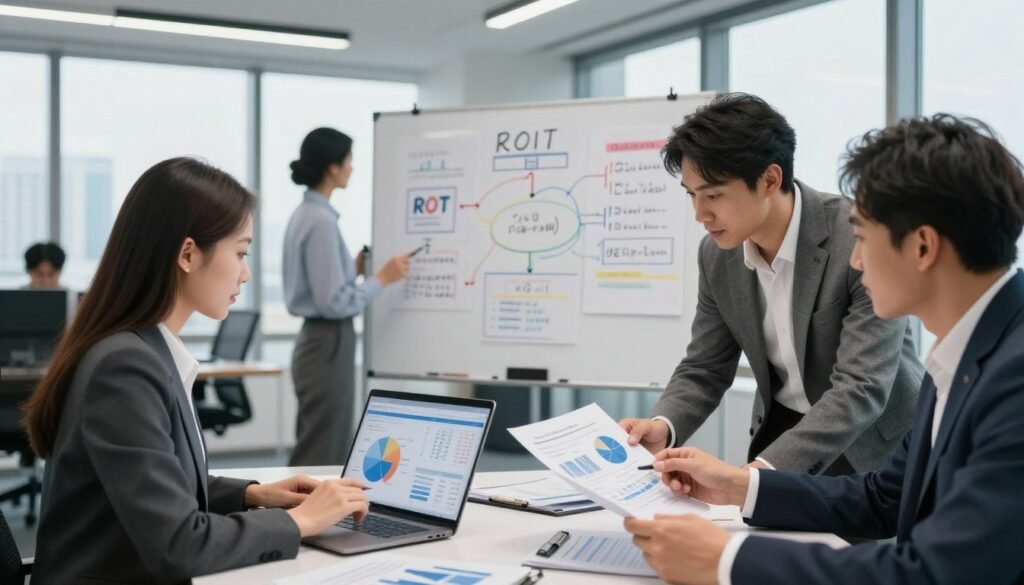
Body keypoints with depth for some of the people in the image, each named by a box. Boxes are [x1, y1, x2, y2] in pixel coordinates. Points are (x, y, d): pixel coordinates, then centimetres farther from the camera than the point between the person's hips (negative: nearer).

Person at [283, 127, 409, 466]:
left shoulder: (306, 214, 11)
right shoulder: (322, 221, -18)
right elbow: (334, 301, -21)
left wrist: (355, 268, 14)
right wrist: (382, 279, -12)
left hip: (318, 341, 10)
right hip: (329, 345, -10)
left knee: (314, 454, 16)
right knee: (321, 459, -2)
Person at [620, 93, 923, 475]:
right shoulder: (716, 255, -5)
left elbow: (861, 388, -27)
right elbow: (704, 369, 3)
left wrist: (760, 472, -37)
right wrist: (662, 426, -17)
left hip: (871, 444, -5)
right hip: (780, 429, 5)